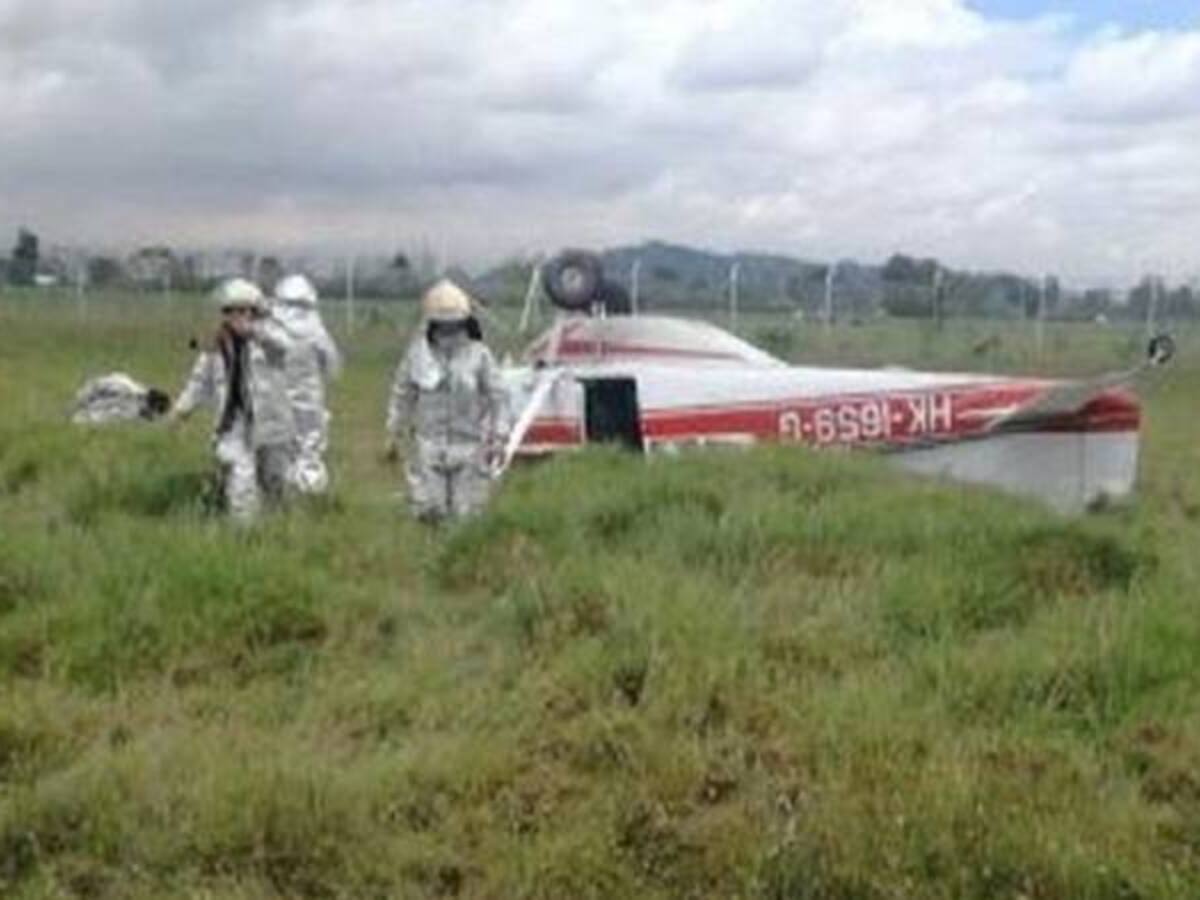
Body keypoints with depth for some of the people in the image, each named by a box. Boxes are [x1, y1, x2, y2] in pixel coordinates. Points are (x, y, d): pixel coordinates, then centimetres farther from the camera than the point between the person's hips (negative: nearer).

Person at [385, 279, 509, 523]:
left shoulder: (479, 355, -6)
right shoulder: (417, 354, -2)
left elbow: (497, 397, -1)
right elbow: (402, 395, 9)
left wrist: (497, 438, -7)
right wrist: (394, 435, 13)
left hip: (468, 446, -1)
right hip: (429, 445, 1)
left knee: (465, 514, 1)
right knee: (428, 511, -2)